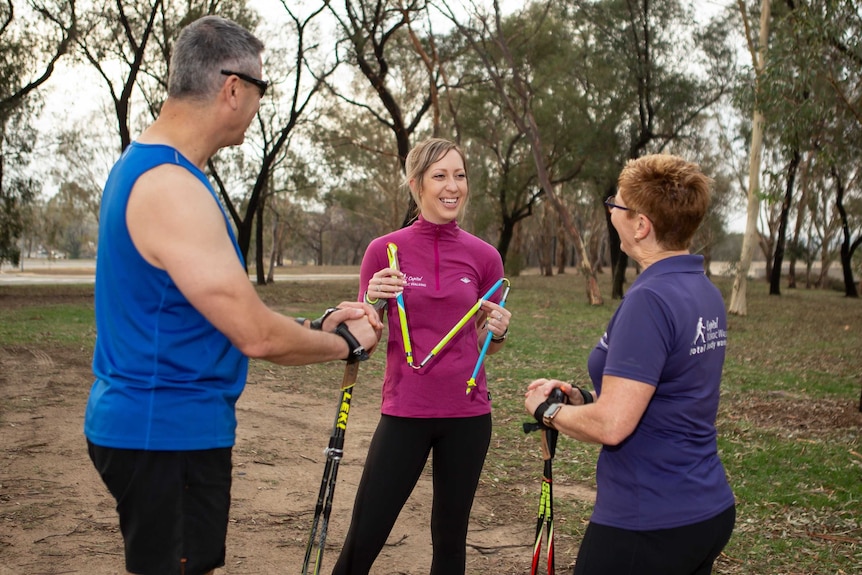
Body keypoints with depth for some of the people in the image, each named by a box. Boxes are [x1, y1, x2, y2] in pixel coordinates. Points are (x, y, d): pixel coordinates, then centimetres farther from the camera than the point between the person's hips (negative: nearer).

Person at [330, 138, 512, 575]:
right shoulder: (384, 251, -3)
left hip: (468, 414, 2)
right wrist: (374, 301, -17)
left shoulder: (483, 256, 2)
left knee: (451, 538, 10)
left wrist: (499, 330, -9)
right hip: (404, 412, -2)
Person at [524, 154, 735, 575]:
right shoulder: (706, 293, 6)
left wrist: (547, 409, -7)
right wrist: (581, 397, 9)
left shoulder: (649, 299, -22)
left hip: (646, 527, -9)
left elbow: (611, 425, -25)